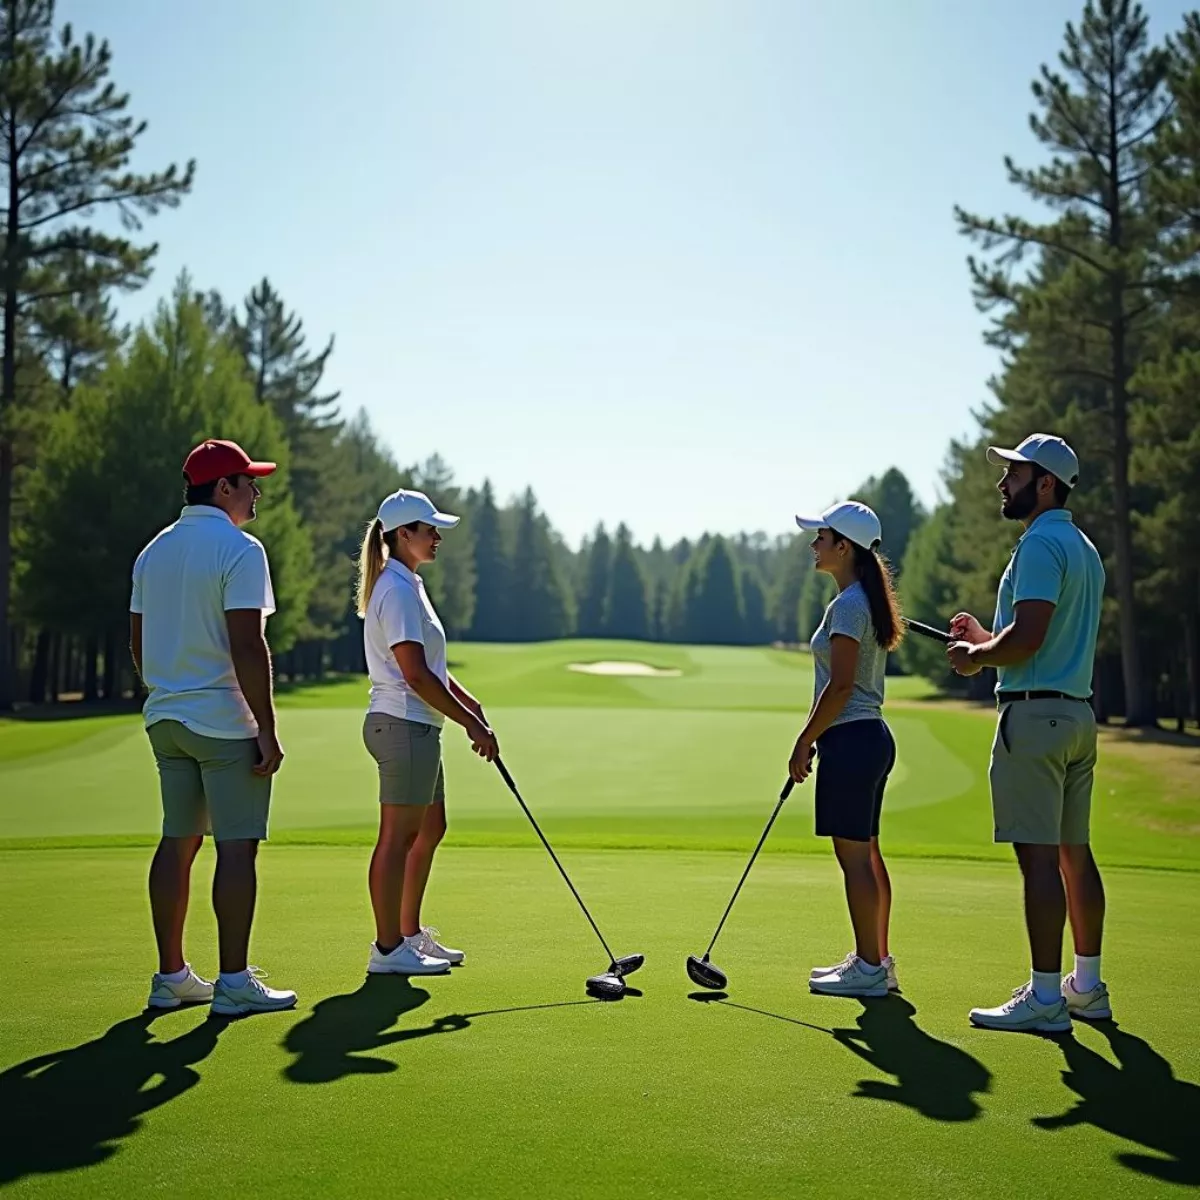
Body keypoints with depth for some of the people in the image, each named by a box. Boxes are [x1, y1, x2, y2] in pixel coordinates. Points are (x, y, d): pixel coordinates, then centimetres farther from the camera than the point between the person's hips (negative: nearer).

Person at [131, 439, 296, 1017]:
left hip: (165, 719, 8)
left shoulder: (153, 552, 13)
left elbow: (137, 643, 16)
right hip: (225, 723, -8)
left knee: (177, 843, 11)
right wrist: (268, 731, -15)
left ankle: (171, 976, 17)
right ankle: (234, 982, -1)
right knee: (237, 846, -3)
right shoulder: (239, 549, -12)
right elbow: (247, 648, -19)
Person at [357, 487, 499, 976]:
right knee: (399, 836, -4)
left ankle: (410, 934, 27)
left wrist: (468, 702, 9)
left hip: (416, 726, 11)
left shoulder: (406, 585, 17)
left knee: (430, 829, 17)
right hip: (403, 724, -11)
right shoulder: (398, 590, -16)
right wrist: (472, 724, -17)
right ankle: (387, 949, 3)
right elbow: (416, 675, -21)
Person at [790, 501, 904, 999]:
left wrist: (804, 742, -13)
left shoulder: (847, 604, -15)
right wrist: (818, 738, 21)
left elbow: (840, 685, -19)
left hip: (850, 739, -11)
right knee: (866, 853, 14)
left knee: (854, 855, -5)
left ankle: (868, 967, 0)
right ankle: (876, 960, 21)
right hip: (870, 735, 11)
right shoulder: (866, 599, 16)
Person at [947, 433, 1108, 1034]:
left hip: (1035, 714, -10)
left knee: (1039, 855, -8)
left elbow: (1028, 635, -22)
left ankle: (1046, 997, -7)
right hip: (1078, 713, 10)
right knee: (1074, 852, 14)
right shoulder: (1084, 549, 19)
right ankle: (1087, 986, 21)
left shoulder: (1041, 544, -12)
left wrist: (975, 657, -5)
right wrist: (986, 637, 21)